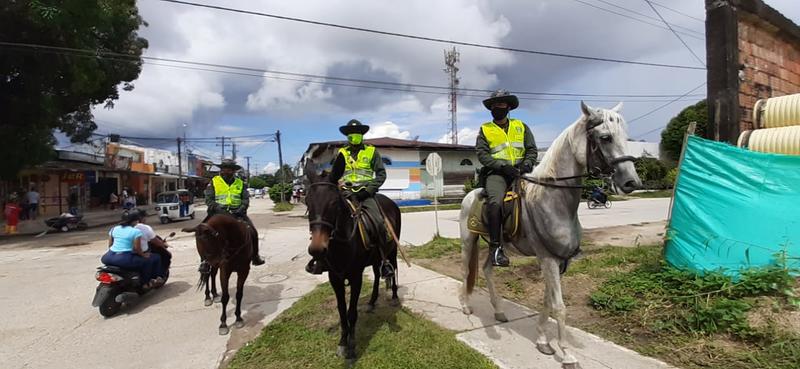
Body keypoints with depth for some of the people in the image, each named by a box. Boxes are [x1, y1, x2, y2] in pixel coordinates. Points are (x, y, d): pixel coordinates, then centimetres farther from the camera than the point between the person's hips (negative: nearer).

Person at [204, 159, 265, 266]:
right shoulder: (214, 182, 6)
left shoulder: (240, 183, 12)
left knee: (253, 232, -12)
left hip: (237, 213, 1)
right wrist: (218, 208, -15)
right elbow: (209, 199, 0)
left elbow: (246, 199, 6)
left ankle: (255, 256, 3)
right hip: (219, 213, -1)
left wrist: (241, 209, -12)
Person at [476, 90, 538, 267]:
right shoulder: (485, 129, 12)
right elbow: (482, 154, 0)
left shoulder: (521, 126, 20)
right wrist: (502, 166, -14)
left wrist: (527, 164, -7)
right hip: (496, 172, -3)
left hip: (520, 171, 3)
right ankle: (495, 247, -28)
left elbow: (532, 149, 15)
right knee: (495, 202, -30)